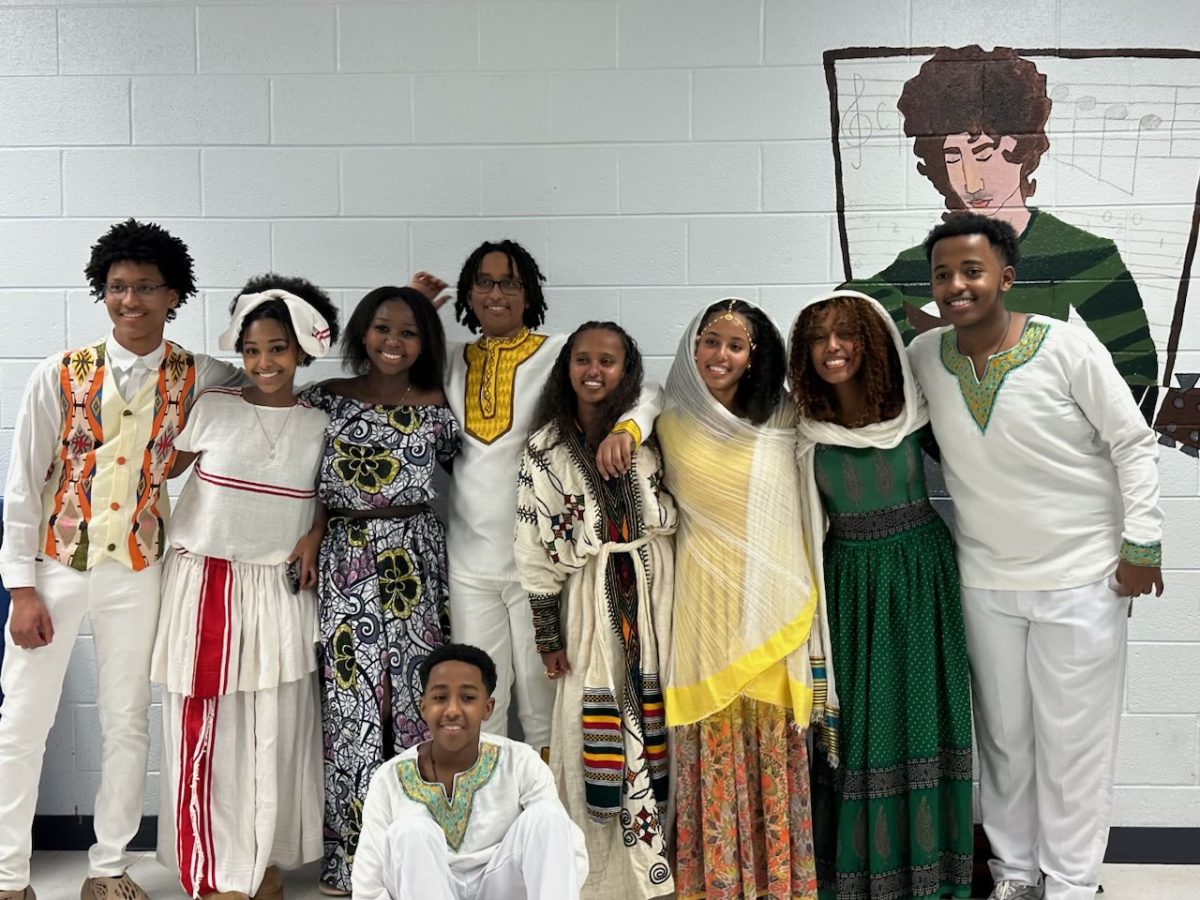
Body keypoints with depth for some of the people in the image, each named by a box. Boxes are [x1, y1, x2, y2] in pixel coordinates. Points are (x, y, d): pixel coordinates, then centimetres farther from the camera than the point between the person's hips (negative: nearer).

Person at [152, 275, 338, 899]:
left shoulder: (320, 425, 3)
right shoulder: (211, 408, -1)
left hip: (280, 592, 1)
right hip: (205, 585, -1)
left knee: (276, 730, 4)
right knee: (208, 729, 2)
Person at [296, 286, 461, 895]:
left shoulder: (436, 407, 4)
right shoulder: (325, 399, 5)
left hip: (414, 563, 0)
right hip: (345, 564, 0)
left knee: (413, 696, 2)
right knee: (349, 702, 1)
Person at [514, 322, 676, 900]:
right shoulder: (546, 448, 0)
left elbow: (676, 515, 9)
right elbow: (535, 548, -1)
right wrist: (548, 635, -3)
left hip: (655, 592, 1)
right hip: (591, 598, -1)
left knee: (656, 719, 4)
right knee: (595, 727, 1)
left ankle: (653, 851, 20)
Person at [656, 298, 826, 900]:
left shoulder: (785, 422, 2)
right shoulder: (672, 425, 2)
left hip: (773, 603, 1)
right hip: (707, 601, 0)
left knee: (773, 740, 6)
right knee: (712, 746, 2)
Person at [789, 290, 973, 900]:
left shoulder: (913, 410, -5)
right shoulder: (806, 428, -4)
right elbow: (808, 523, 3)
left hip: (920, 574, 0)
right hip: (849, 580, 0)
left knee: (922, 712, 5)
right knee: (857, 719, 5)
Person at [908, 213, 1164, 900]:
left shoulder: (1067, 346, -14)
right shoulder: (923, 356, -4)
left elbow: (1134, 443, -8)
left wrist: (1142, 544, -8)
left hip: (1081, 580, -3)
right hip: (985, 580, 4)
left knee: (1074, 741, 5)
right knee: (1003, 735, 15)